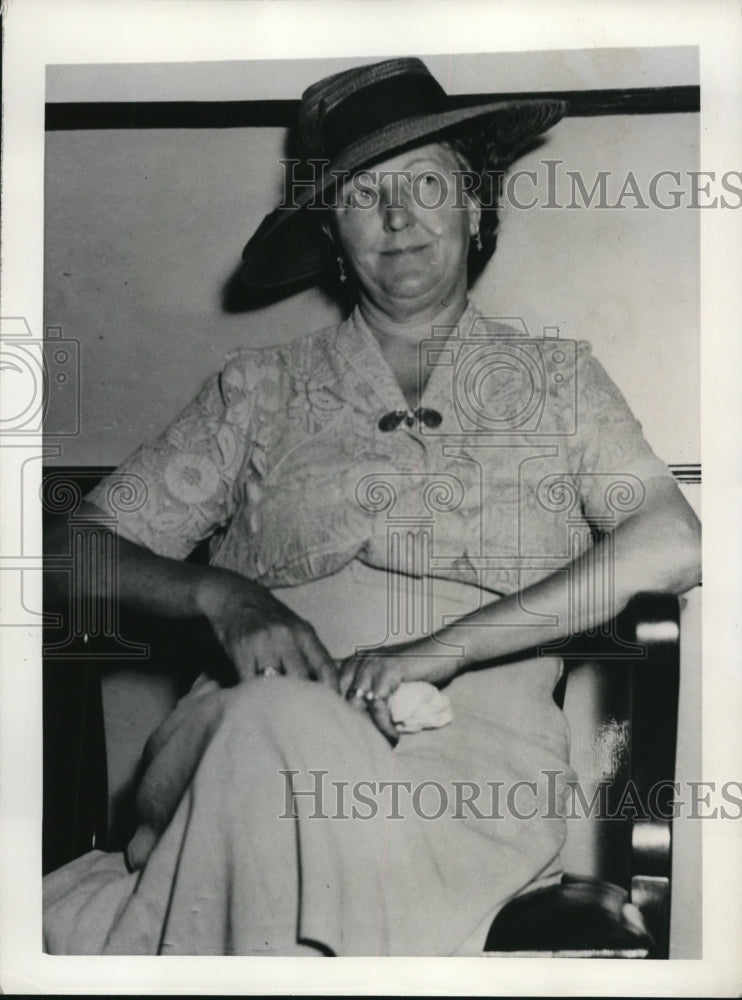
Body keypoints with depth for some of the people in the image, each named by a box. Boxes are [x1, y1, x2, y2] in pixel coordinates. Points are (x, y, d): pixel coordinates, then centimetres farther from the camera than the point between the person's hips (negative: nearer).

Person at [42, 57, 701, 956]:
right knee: (282, 717, -35)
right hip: (256, 739, 1)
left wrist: (444, 646, -13)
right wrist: (222, 594, -9)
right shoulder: (258, 392, 17)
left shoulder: (556, 382, 15)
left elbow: (672, 545, -1)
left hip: (474, 755, 0)